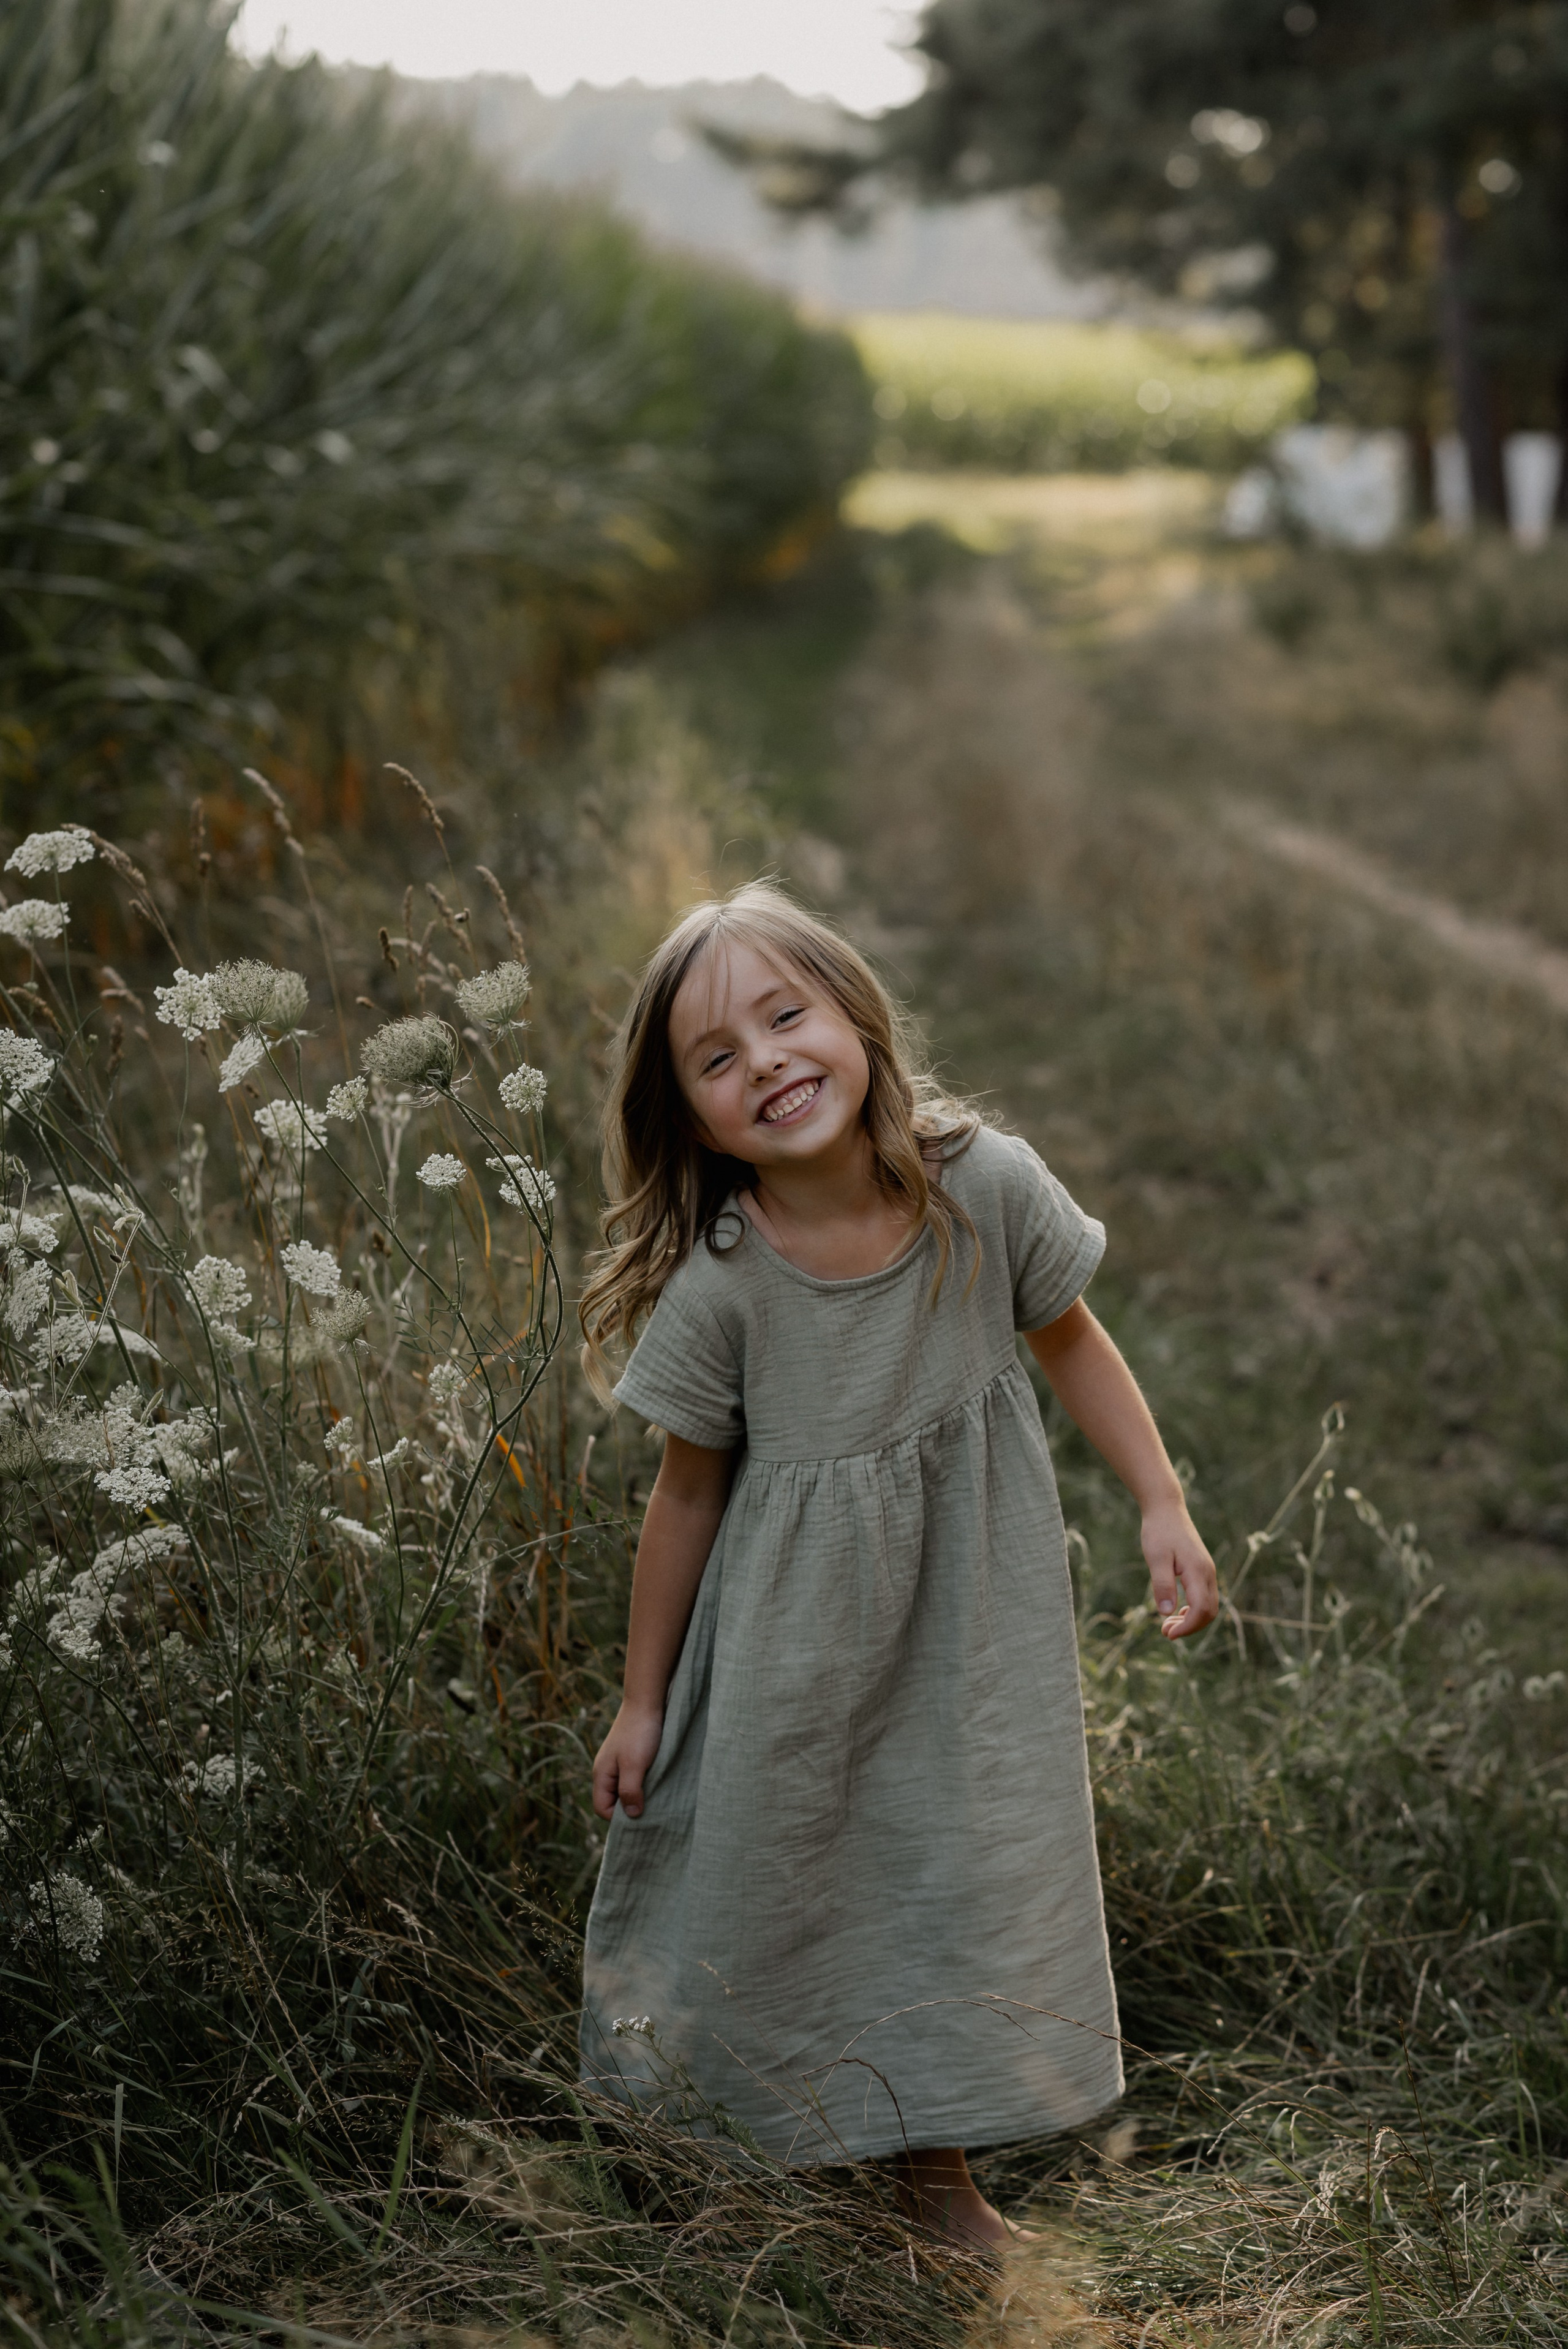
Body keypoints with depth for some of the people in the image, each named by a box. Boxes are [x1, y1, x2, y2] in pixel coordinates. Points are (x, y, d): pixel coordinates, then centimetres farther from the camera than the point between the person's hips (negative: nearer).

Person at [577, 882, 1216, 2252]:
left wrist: (1163, 1503, -4)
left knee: (970, 1859, 10)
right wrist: (643, 1700, 1)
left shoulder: (985, 1184, -17)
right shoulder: (718, 1285, -21)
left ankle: (937, 2163, 32)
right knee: (777, 1858, 9)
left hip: (971, 1612, 2)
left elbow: (1068, 1337, 2)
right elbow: (689, 1491, -8)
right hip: (802, 1632, -2)